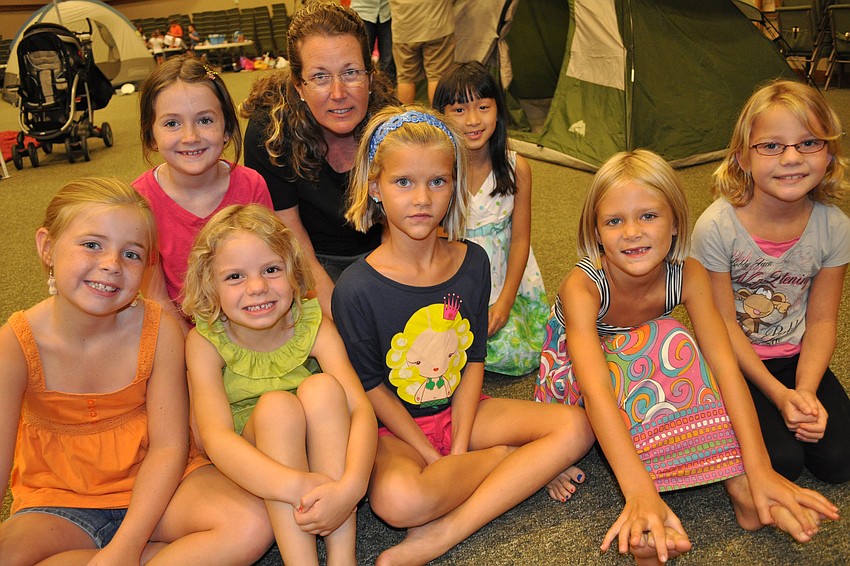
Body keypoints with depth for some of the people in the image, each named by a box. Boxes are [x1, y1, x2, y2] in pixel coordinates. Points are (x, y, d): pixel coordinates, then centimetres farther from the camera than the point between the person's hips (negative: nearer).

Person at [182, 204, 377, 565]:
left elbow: (360, 409, -23)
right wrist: (297, 487, -45)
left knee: (323, 387, -29)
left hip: (317, 455, 2)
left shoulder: (314, 327, -13)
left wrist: (349, 488, -43)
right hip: (248, 471, -1)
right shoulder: (206, 342, -17)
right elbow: (215, 437, -30)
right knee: (277, 405, -32)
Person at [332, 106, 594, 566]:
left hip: (460, 411, 5)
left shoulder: (471, 262, -3)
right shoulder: (357, 288, -17)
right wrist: (434, 459, -13)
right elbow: (371, 388, -10)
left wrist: (459, 452, -9)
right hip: (393, 427, -4)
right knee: (399, 499, -37)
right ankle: (521, 463, -8)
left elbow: (474, 360, 0)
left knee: (575, 427, -12)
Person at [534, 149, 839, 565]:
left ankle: (737, 485, -26)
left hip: (647, 376, 4)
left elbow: (723, 363, -29)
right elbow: (596, 386, -45)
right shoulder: (583, 285, -33)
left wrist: (759, 467, -39)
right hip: (570, 374, -4)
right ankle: (642, 520, -36)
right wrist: (640, 492, -56)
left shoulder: (688, 275, -21)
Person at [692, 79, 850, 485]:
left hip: (796, 356, 4)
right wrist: (779, 394, -19)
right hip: (735, 359, -3)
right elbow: (724, 325, -16)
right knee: (781, 460, -18)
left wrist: (805, 392, -17)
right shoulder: (716, 227, -23)